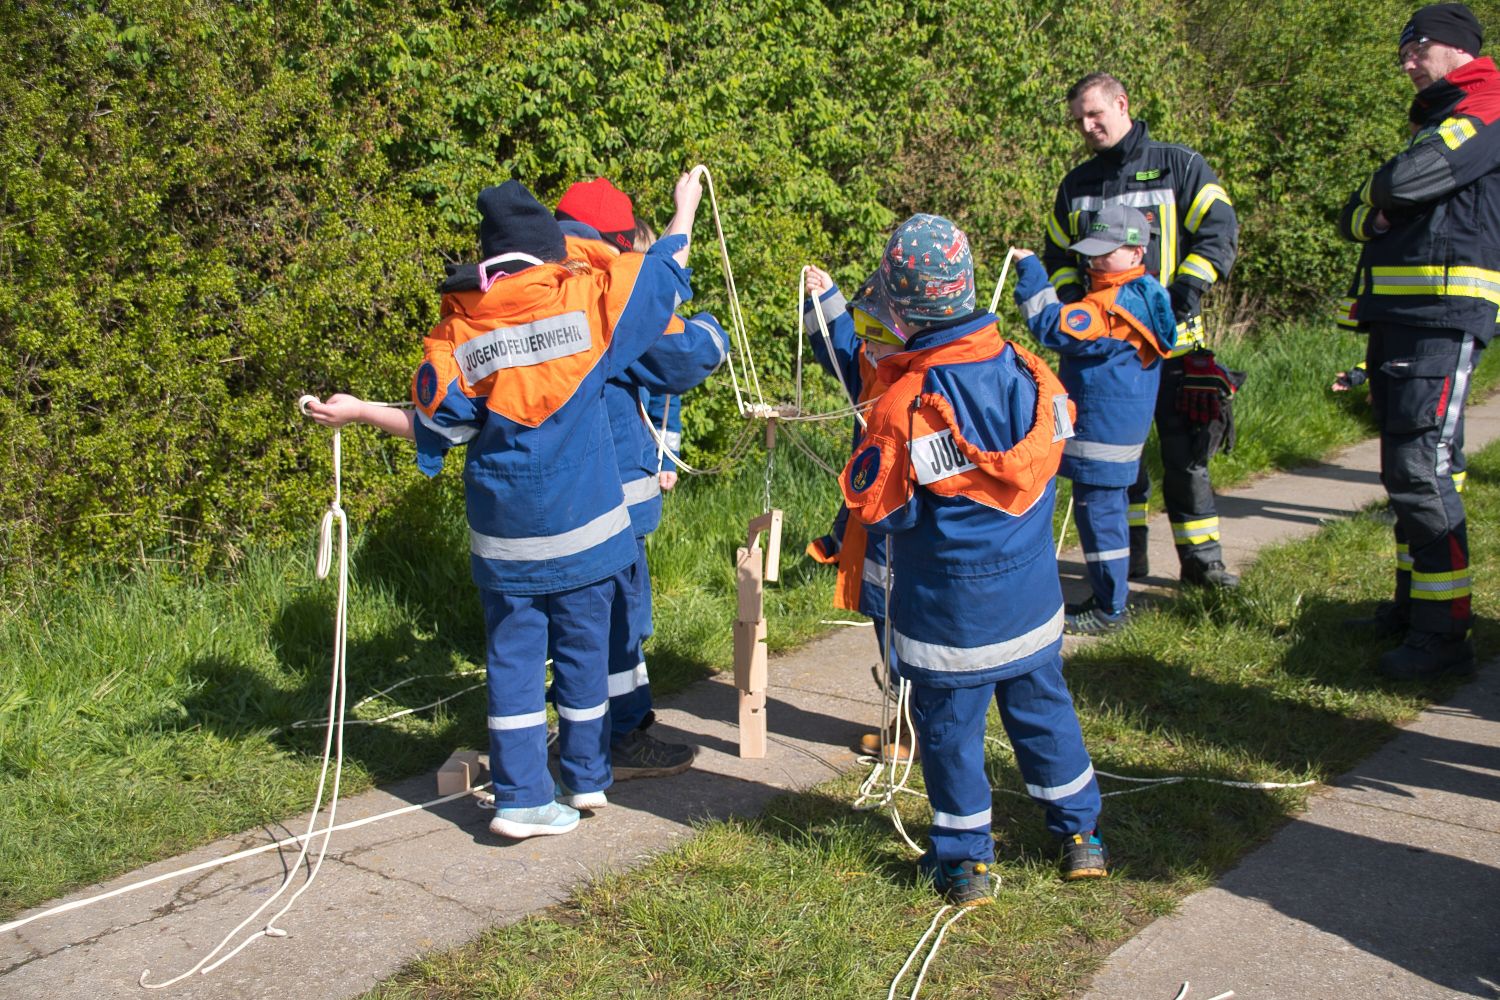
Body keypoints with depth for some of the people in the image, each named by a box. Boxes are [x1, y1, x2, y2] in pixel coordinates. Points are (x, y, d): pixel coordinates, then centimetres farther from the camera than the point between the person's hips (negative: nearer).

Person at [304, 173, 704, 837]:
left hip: (504, 532, 0)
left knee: (513, 655, 7)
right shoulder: (583, 299, -6)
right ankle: (586, 778, 24)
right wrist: (687, 208, 25)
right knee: (582, 647, 12)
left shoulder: (459, 327, -5)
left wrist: (359, 412, 11)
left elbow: (435, 429, -3)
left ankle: (522, 796, 7)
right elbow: (665, 272, 8)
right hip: (584, 521, 0)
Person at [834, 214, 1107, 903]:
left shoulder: (903, 406, -23)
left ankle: (965, 859, 22)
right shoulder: (1029, 372, -6)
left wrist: (864, 457, 0)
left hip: (948, 610, -5)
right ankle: (1080, 834, 32)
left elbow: (873, 507, -16)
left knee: (949, 725, 11)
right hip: (1032, 595, 5)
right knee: (1043, 708, 21)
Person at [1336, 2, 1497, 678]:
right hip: (1397, 320, 10)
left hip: (1440, 322, -10)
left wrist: (1374, 190, 2)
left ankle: (1444, 633, -11)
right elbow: (1352, 221, 19)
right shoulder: (1433, 123, 26)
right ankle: (1414, 603, 23)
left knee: (1420, 470, -14)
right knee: (1404, 471, 13)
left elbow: (1404, 181, -22)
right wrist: (1370, 214, -4)